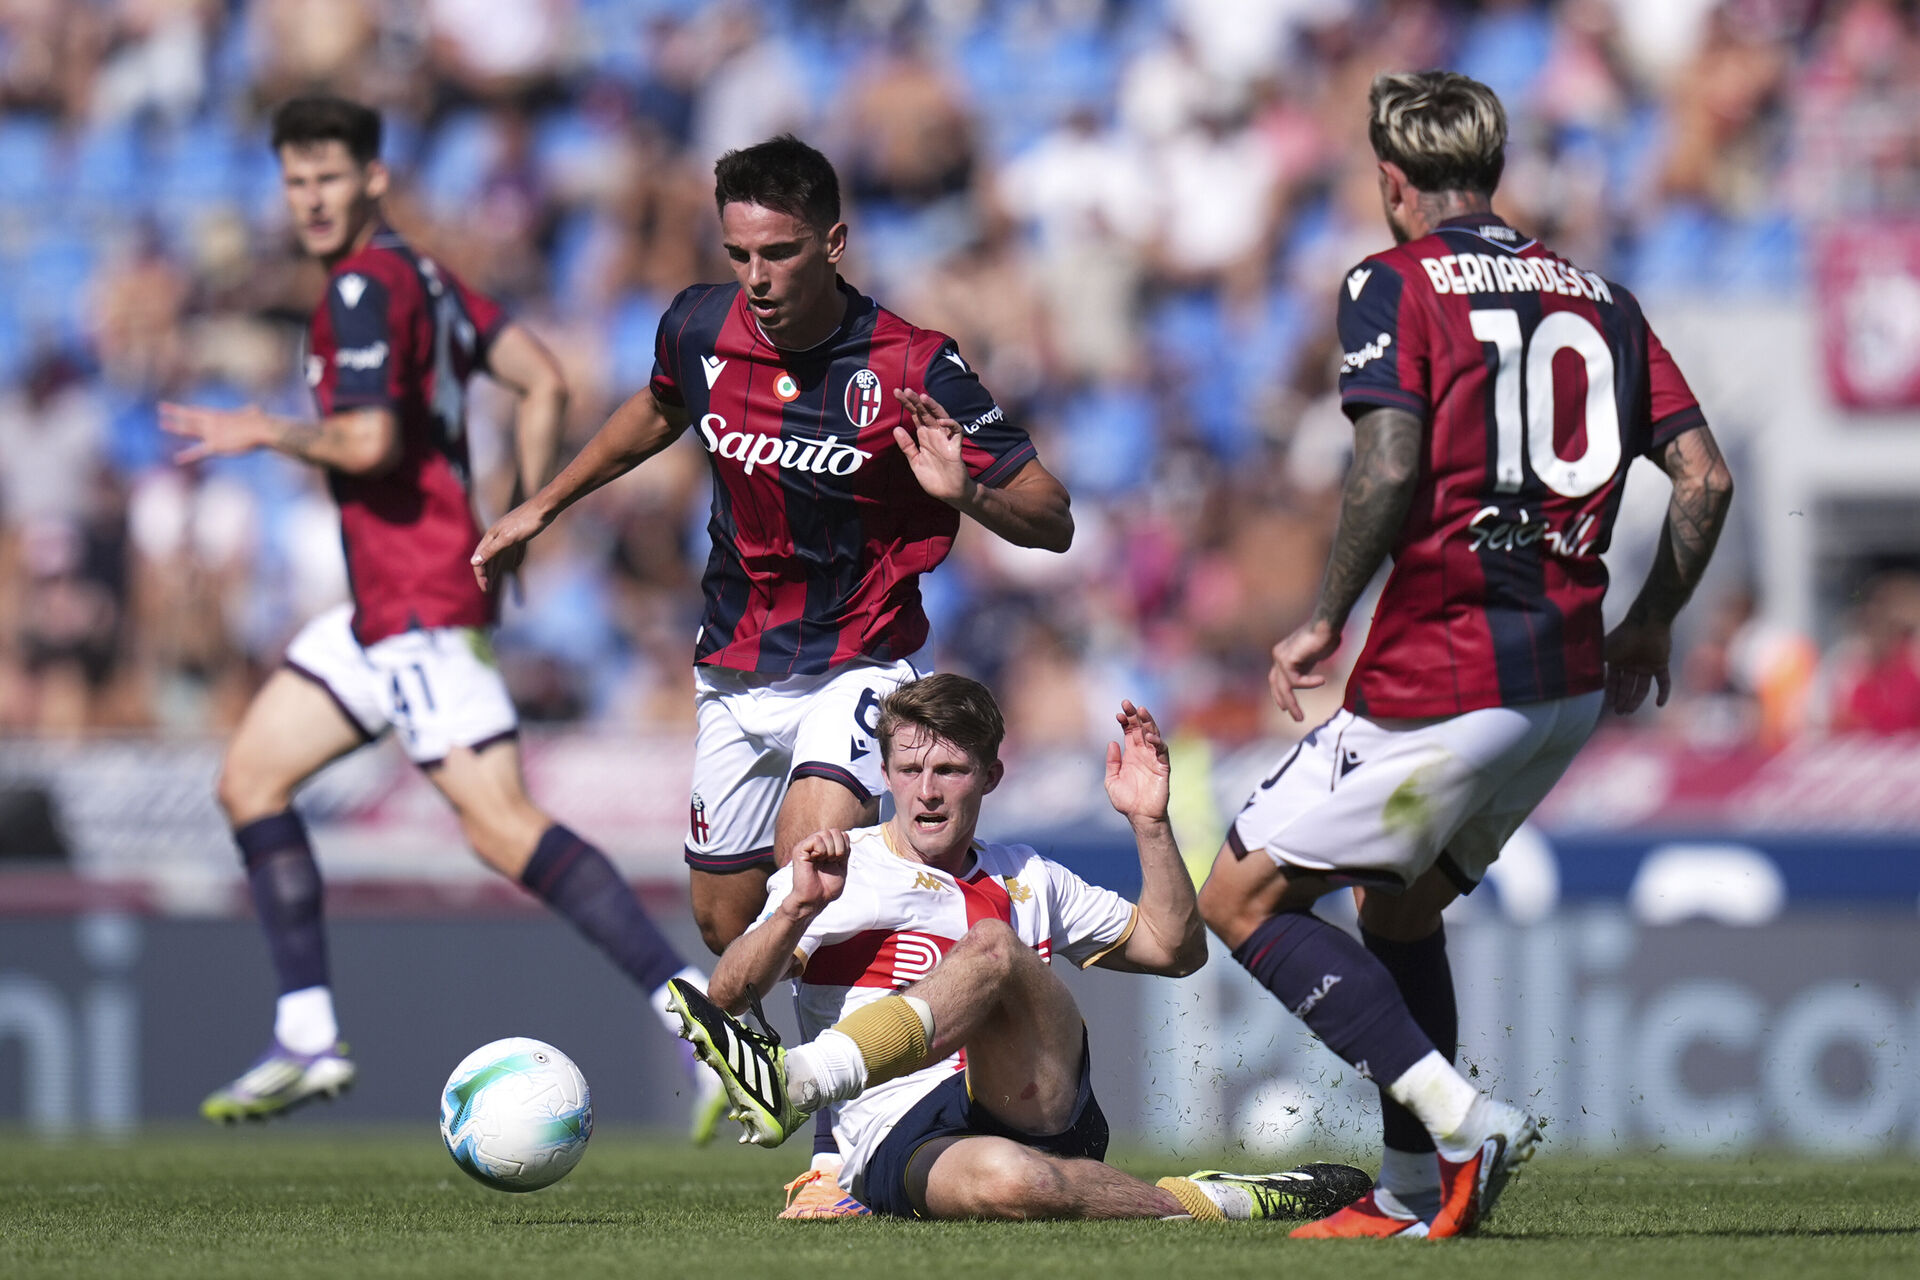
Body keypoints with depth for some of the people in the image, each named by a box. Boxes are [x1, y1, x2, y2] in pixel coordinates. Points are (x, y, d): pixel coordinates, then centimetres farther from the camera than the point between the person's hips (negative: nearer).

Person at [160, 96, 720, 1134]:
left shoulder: (364, 287, -13)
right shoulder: (425, 278, 16)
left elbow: (368, 442, -23)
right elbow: (543, 385, 16)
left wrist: (262, 433, -7)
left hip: (422, 602, -11)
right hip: (386, 608, 11)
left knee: (502, 829, -18)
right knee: (250, 778, 13)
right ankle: (308, 1039, 11)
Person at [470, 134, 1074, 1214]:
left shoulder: (912, 369, -20)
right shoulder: (702, 330, -6)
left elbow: (1053, 521, -17)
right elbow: (661, 411, 20)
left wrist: (967, 491, -37)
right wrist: (545, 507, 26)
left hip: (860, 663, -6)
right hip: (737, 670, 6)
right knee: (728, 923, 9)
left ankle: (850, 1150, -27)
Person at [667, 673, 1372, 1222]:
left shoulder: (1026, 879, 27)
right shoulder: (835, 869, 16)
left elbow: (1174, 949, 28)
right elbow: (730, 994, 3)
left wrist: (1150, 824, 14)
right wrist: (798, 909, -15)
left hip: (1041, 1107, 3)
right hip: (900, 1151, -3)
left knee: (991, 948, -28)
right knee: (1000, 1181, -43)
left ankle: (798, 1081, -48)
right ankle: (1208, 1204, -29)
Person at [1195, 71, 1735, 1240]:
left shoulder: (1394, 285, -4)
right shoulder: (1599, 297, 13)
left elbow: (1390, 467, -17)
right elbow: (1705, 477, 7)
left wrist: (1325, 620, -6)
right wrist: (1649, 626, 20)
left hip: (1442, 682, -7)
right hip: (1568, 682, 7)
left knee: (1242, 898, 1)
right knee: (1400, 905, 24)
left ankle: (1459, 1117, -11)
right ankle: (1417, 1192, 20)